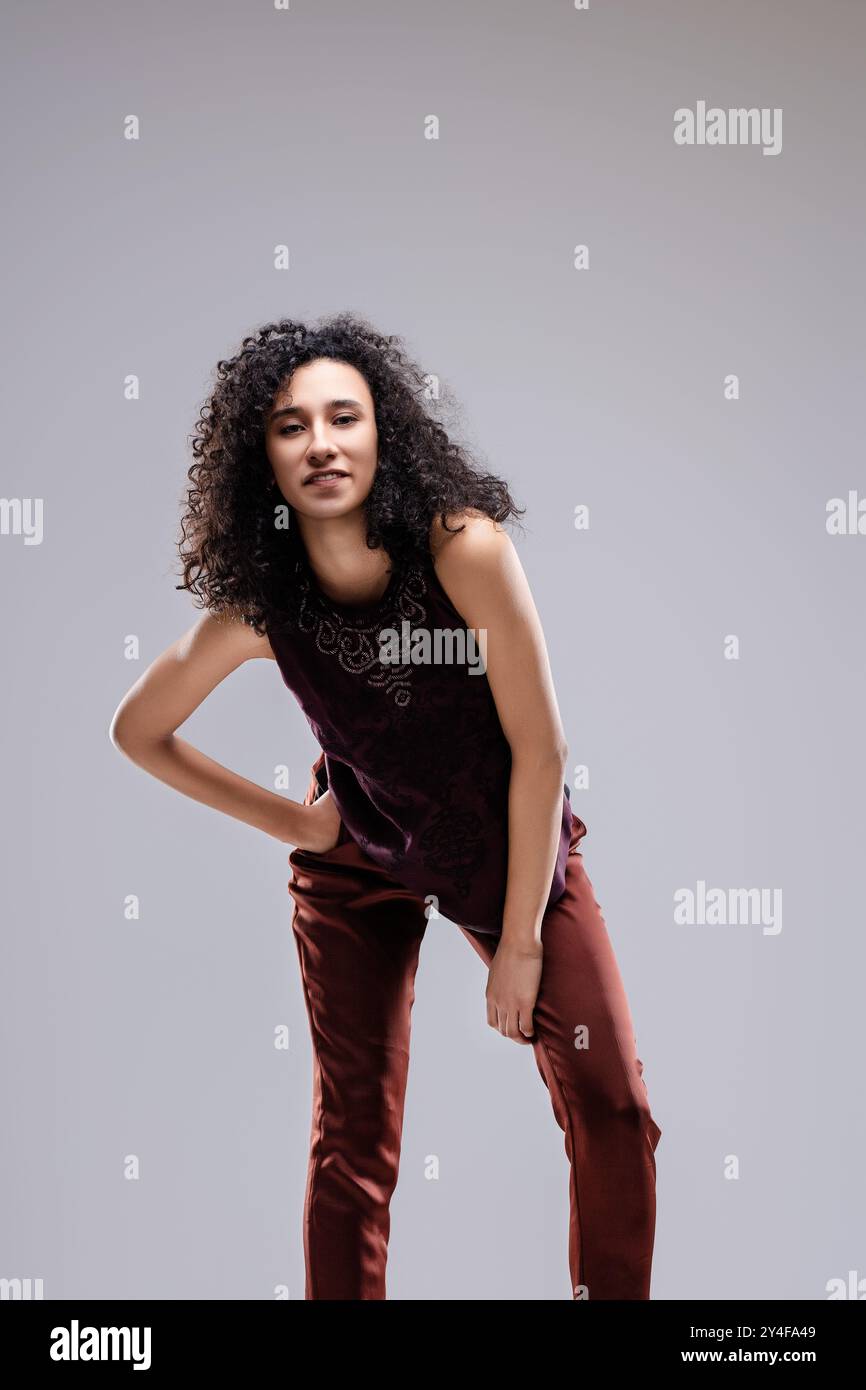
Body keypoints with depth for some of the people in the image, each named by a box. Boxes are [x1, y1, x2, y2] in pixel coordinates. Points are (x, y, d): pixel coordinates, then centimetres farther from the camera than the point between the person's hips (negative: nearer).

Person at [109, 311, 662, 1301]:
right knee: (352, 1140, 3)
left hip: (513, 844, 0)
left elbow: (539, 747, -20)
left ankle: (617, 1294, 19)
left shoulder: (464, 547, -27)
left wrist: (521, 942, -15)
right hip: (359, 858, 1)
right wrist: (282, 819, -2)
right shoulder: (256, 607, -19)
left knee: (612, 1105, -4)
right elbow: (137, 732, -1)